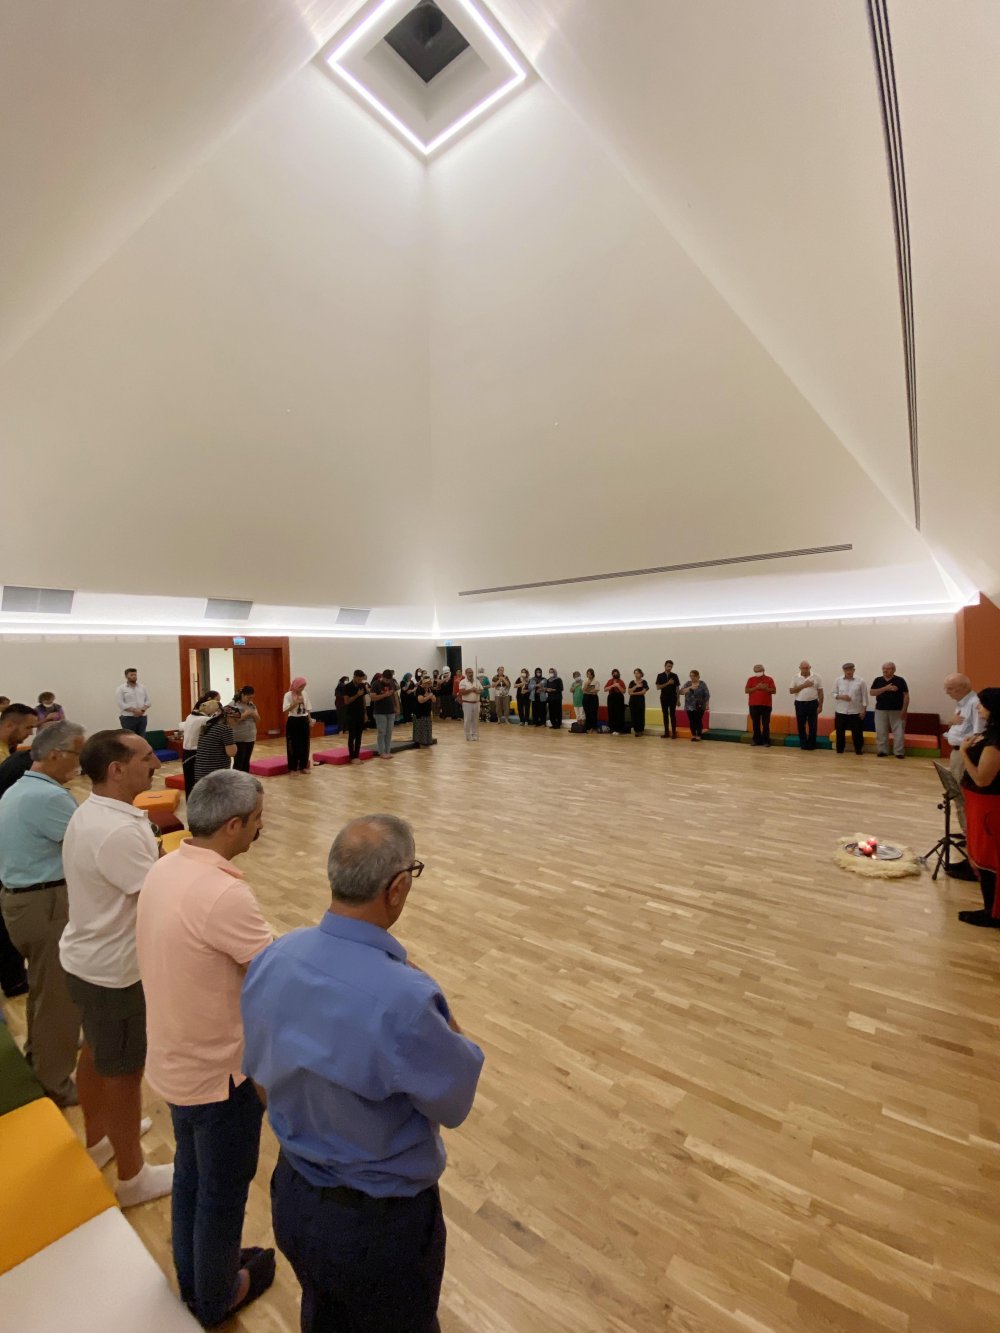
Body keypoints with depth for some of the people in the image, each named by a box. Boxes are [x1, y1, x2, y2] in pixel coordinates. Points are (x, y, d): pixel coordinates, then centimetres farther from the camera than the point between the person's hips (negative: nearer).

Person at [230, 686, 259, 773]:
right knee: (238, 763, -5)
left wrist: (254, 714, -10)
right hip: (238, 739, -6)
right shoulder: (233, 704, -8)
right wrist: (244, 715, -22)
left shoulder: (252, 705, 11)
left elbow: (258, 720, 10)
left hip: (250, 738, 6)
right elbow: (232, 721, -16)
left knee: (246, 761, 11)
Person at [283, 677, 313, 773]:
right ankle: (293, 768, 8)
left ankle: (303, 766, 19)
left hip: (304, 721, 5)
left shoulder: (305, 694, 7)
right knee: (293, 745, -1)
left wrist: (310, 720, 8)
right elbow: (286, 709, -18)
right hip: (293, 721, -5)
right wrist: (296, 702, -24)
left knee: (304, 744, 8)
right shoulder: (288, 695, -9)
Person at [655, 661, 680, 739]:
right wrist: (667, 683, -16)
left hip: (673, 698, -1)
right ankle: (666, 732, 11)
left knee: (672, 715, -2)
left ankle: (674, 732, 1)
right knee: (665, 715, 6)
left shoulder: (674, 675, 1)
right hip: (664, 698, 2)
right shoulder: (660, 676, 2)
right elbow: (658, 687, -5)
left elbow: (677, 688, 2)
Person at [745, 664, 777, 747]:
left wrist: (765, 688, -17)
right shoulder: (751, 679, 8)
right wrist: (756, 688, -14)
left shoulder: (769, 679, 3)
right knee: (756, 724, 6)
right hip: (754, 705, 2)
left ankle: (766, 741, 5)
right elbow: (747, 690, -1)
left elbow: (773, 691, -2)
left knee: (765, 724, 0)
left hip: (766, 705, -2)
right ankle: (756, 740, 14)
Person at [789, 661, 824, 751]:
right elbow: (791, 690, -5)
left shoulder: (816, 677, -1)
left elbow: (820, 692, 2)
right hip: (800, 704, 1)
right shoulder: (795, 678, 2)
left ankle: (811, 744, 13)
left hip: (813, 703, -1)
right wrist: (803, 685, -15)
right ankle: (803, 744, 18)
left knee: (812, 725, 3)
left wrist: (820, 705, -2)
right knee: (801, 725, 7)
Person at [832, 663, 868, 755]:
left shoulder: (860, 681, -4)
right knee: (840, 731, 8)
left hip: (855, 712, -2)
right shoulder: (838, 681, 2)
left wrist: (864, 710, -5)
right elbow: (834, 694, 6)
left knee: (857, 732, 5)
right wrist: (841, 697, -14)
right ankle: (840, 749, 21)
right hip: (841, 711, 2)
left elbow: (864, 696, -2)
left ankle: (858, 749, 19)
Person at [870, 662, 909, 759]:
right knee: (881, 732, 5)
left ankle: (899, 752, 7)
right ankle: (882, 751, 14)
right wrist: (885, 688, -18)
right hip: (880, 710, 2)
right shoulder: (878, 680, 5)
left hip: (897, 711, -2)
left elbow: (906, 695, -2)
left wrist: (904, 710, -8)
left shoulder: (900, 680, -1)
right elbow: (872, 693, -5)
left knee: (899, 732, 0)